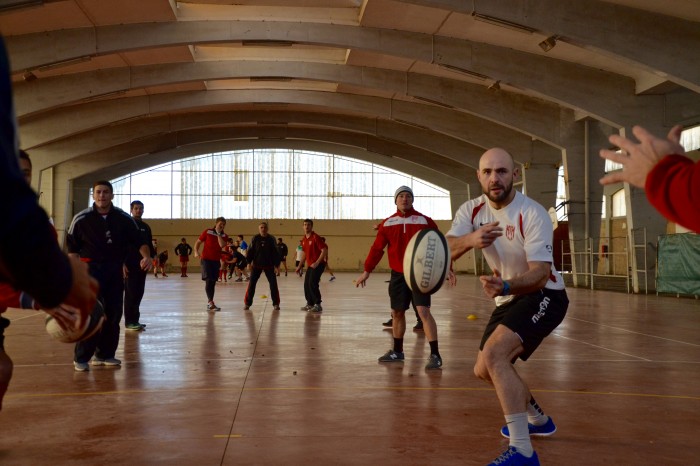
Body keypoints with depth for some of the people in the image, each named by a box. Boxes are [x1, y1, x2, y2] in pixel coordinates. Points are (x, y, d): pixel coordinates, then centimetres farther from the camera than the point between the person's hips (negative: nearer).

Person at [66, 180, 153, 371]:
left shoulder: (123, 218, 1)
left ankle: (104, 354, 21)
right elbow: (71, 245, 1)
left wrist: (146, 256, -14)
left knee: (114, 314, 7)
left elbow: (139, 240, 5)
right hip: (91, 268, -4)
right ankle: (81, 357, -2)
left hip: (115, 269, 4)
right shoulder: (81, 219, -5)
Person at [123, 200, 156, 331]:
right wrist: (122, 264, -15)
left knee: (139, 293, 7)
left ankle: (135, 320, 14)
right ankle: (129, 321, -3)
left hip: (142, 264, 6)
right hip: (130, 265, -6)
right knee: (130, 294, -7)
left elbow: (149, 244, 21)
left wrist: (153, 256, 4)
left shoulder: (145, 227, 16)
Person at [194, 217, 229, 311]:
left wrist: (219, 234, -14)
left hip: (216, 261, 4)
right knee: (208, 280, -13)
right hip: (206, 259, -4)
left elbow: (222, 245, -16)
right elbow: (198, 242, 4)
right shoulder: (207, 232, -2)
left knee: (213, 282, 8)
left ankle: (209, 303, 17)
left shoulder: (224, 236, 4)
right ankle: (210, 302, -18)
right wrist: (196, 251, -11)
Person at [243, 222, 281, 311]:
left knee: (273, 283, -1)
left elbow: (275, 252, 2)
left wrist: (277, 264, -1)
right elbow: (250, 251, 1)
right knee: (251, 283, -3)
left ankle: (276, 304, 10)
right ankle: (247, 303, 6)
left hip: (269, 265, 0)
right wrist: (249, 262, -6)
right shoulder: (255, 238, -2)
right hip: (256, 264, 0)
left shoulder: (271, 238, -2)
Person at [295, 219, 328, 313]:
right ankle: (310, 304, 21)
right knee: (306, 284, 8)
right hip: (310, 265, 8)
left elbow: (324, 250, -19)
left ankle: (317, 305, -9)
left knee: (312, 283, -16)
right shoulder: (304, 239, 10)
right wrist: (300, 266, 18)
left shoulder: (315, 237, -15)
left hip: (318, 264, -8)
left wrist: (317, 263, -23)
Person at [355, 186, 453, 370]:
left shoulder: (425, 221, -2)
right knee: (397, 312, 12)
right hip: (398, 274, 4)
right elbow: (377, 249, 7)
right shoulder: (387, 223, 5)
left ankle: (435, 355, -9)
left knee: (423, 311, -14)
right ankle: (397, 351, 29)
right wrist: (367, 271, 4)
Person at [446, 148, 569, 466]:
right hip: (510, 297, 8)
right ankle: (538, 420, 42)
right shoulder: (471, 210, -7)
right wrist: (470, 240, -44)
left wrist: (505, 286, -50)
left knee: (494, 355, -29)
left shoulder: (533, 214, -23)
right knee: (485, 370, 17)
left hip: (543, 295, -7)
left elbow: (540, 273, -29)